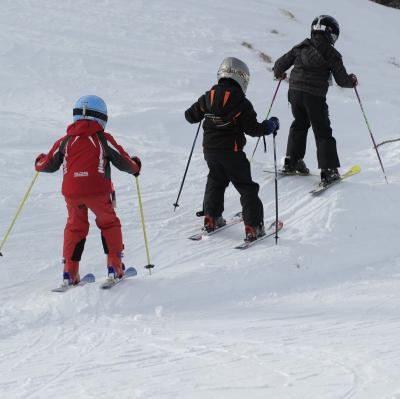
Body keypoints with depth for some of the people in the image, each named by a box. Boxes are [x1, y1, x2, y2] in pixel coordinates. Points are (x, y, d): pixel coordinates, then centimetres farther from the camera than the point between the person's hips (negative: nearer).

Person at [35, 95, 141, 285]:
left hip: (71, 192, 2)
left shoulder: (65, 141, 11)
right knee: (109, 224, 17)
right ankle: (115, 266, 10)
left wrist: (39, 162, 42)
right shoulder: (104, 139, 4)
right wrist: (135, 166, 30)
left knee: (74, 227, 19)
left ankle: (70, 272, 12)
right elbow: (122, 161, 8)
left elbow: (49, 165, 18)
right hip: (98, 191, -2)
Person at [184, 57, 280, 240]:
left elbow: (190, 116, 12)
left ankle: (211, 218, 25)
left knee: (215, 182, 26)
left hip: (209, 149, 5)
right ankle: (253, 226, -2)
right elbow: (252, 129, -12)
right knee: (246, 187, 4)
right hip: (231, 151, -5)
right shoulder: (241, 103, -12)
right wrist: (270, 126, 5)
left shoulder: (208, 98, 2)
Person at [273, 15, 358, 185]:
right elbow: (342, 80, -2)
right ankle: (328, 171, -1)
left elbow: (280, 64, 11)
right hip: (315, 96, -4)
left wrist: (279, 73, 34)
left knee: (299, 124, 27)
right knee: (323, 133, 4)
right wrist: (352, 81, 20)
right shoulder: (331, 54, -4)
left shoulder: (300, 48, 8)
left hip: (295, 92, 4)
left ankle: (292, 161, 24)